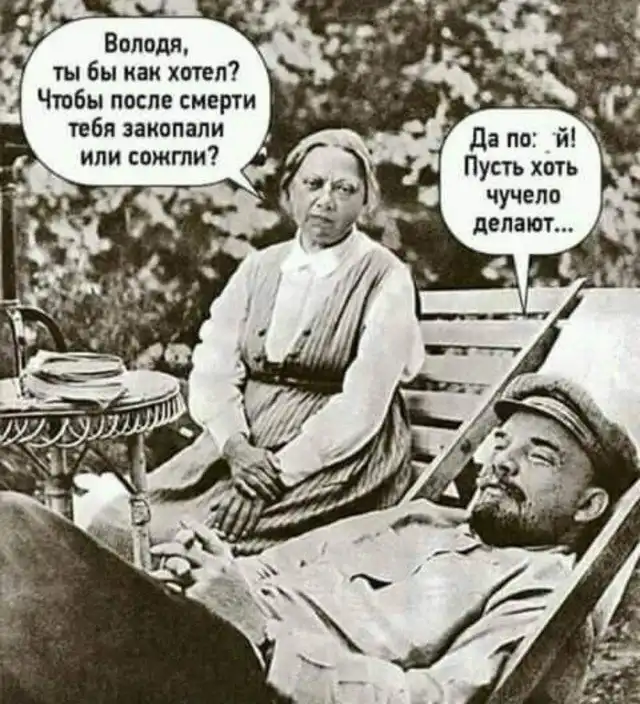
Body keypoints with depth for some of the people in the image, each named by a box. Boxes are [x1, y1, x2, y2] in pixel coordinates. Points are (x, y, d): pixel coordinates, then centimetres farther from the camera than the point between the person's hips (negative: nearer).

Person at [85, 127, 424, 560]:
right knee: (113, 528, -13)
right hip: (244, 440, 5)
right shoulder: (259, 268, 12)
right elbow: (212, 369, 4)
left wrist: (280, 470, -19)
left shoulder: (385, 278, -2)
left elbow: (363, 403, -12)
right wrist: (235, 445, -15)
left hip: (334, 455, -5)